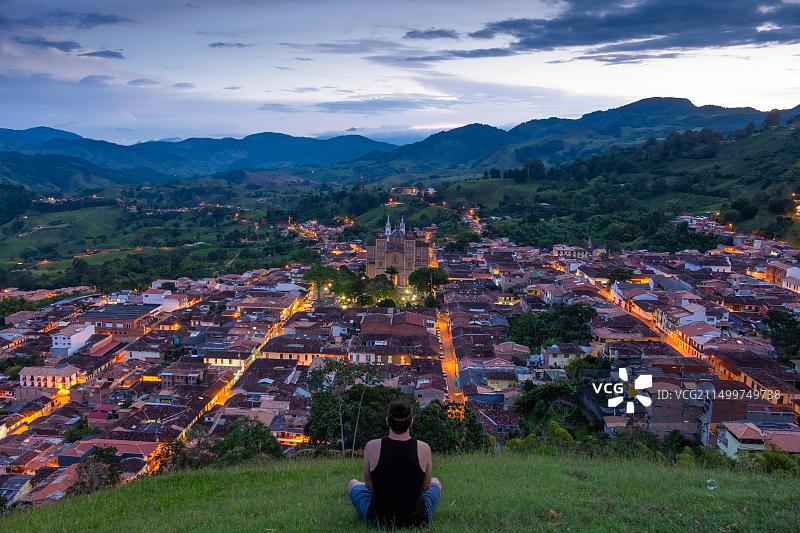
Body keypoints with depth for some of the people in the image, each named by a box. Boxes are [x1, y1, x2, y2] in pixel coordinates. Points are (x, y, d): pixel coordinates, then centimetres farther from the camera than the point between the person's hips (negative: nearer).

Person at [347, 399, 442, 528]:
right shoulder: (424, 449, -17)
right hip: (417, 521, 1)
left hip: (378, 520, 0)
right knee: (436, 482, 32)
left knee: (352, 484, 31)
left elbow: (369, 485, -3)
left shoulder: (372, 447, -18)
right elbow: (426, 487, -2)